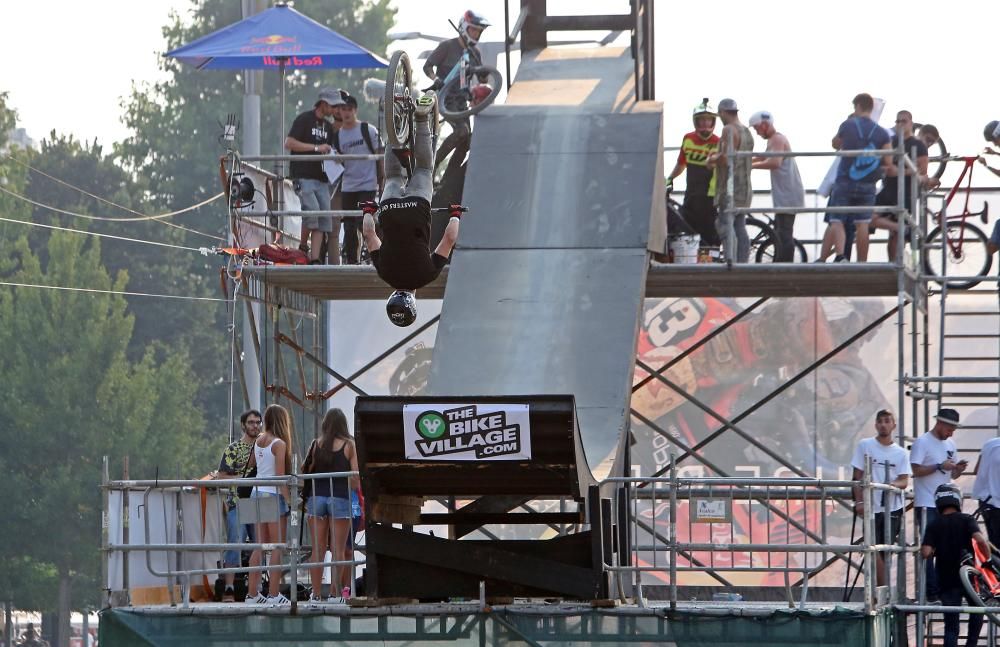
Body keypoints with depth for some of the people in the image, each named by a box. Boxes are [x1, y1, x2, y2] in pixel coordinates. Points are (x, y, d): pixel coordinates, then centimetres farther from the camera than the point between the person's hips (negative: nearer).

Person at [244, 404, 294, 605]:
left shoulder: (259, 440, 8)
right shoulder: (279, 444, -11)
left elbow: (251, 464, 24)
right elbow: (280, 475, -15)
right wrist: (288, 499, -13)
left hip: (257, 493, 7)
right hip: (273, 495, -7)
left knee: (260, 546, 12)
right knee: (277, 546, -3)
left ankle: (253, 593, 11)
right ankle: (274, 594, -7)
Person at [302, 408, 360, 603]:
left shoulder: (316, 445, 5)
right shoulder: (348, 445, -1)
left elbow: (305, 471, 6)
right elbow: (356, 476, -3)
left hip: (316, 497, 2)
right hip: (340, 498, -2)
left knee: (318, 550, 4)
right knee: (339, 550, 0)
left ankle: (316, 593, 1)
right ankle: (335, 592, -4)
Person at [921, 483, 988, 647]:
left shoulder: (933, 525, -1)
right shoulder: (966, 520, -4)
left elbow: (926, 553, -12)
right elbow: (980, 540, -20)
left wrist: (935, 553, 10)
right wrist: (989, 558, -4)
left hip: (946, 580, 1)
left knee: (951, 627, 2)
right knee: (977, 609, 27)